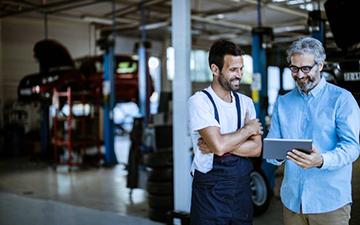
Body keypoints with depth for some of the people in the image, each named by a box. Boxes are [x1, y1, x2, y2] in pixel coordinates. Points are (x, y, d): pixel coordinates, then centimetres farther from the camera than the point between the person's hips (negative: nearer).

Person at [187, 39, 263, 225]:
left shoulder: (245, 102, 7)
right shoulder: (199, 101, -11)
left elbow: (256, 148, -4)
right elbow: (218, 145, -23)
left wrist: (218, 146, -16)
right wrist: (248, 129, -7)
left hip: (242, 188, 5)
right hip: (210, 191, -5)